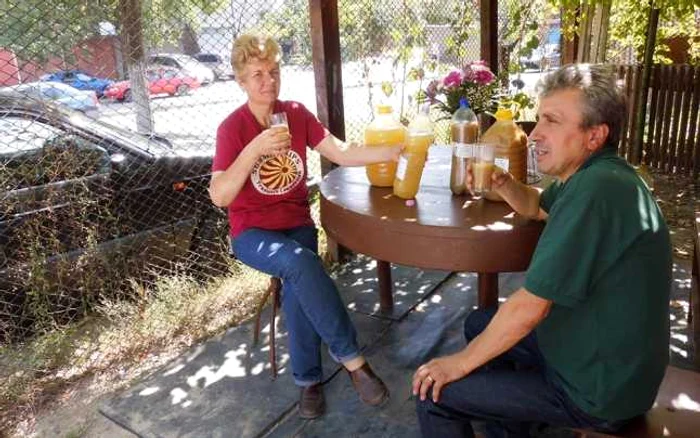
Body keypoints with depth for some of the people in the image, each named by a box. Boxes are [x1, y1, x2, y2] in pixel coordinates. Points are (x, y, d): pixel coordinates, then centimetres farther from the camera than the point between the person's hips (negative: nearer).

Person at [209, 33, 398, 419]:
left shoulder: (297, 114, 2)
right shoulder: (232, 128, -10)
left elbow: (342, 153, -5)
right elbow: (219, 196, -20)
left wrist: (392, 152, -19)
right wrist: (255, 149, -30)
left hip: (297, 224, 3)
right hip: (252, 232, -3)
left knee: (297, 280, -29)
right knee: (299, 262, -34)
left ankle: (308, 379, -11)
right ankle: (352, 358, -21)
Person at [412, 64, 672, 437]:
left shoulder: (595, 189, -30)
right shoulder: (593, 173, 2)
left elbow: (530, 306, -28)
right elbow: (536, 206, 21)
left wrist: (461, 362, -14)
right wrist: (502, 183, -2)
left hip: (596, 388, -10)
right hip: (601, 349, 10)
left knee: (434, 392, -8)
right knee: (479, 323, 22)